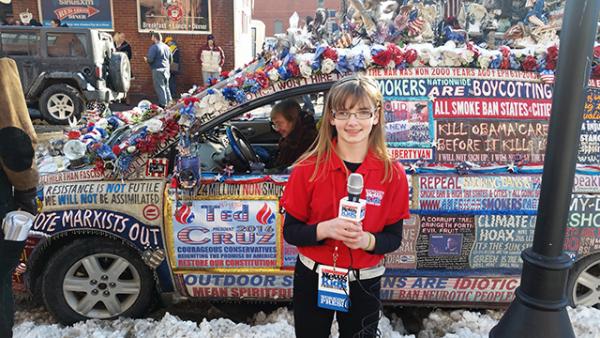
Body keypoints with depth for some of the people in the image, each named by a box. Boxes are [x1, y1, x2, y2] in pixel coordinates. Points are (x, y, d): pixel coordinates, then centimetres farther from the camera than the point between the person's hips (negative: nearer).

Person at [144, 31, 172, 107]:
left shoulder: (153, 47, -14)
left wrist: (146, 59, 2)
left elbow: (150, 59, -19)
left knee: (160, 88, -2)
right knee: (166, 87, 15)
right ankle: (169, 103, 19)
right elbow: (170, 59, 15)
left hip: (158, 70, -7)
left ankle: (163, 104, -1)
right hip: (166, 69, 7)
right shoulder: (166, 47, 9)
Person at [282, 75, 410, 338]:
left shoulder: (393, 174, -10)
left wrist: (366, 240, -24)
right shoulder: (308, 169, -12)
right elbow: (290, 232, -8)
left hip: (364, 283, 0)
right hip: (312, 278, 0)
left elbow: (394, 238, -3)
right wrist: (325, 229, -27)